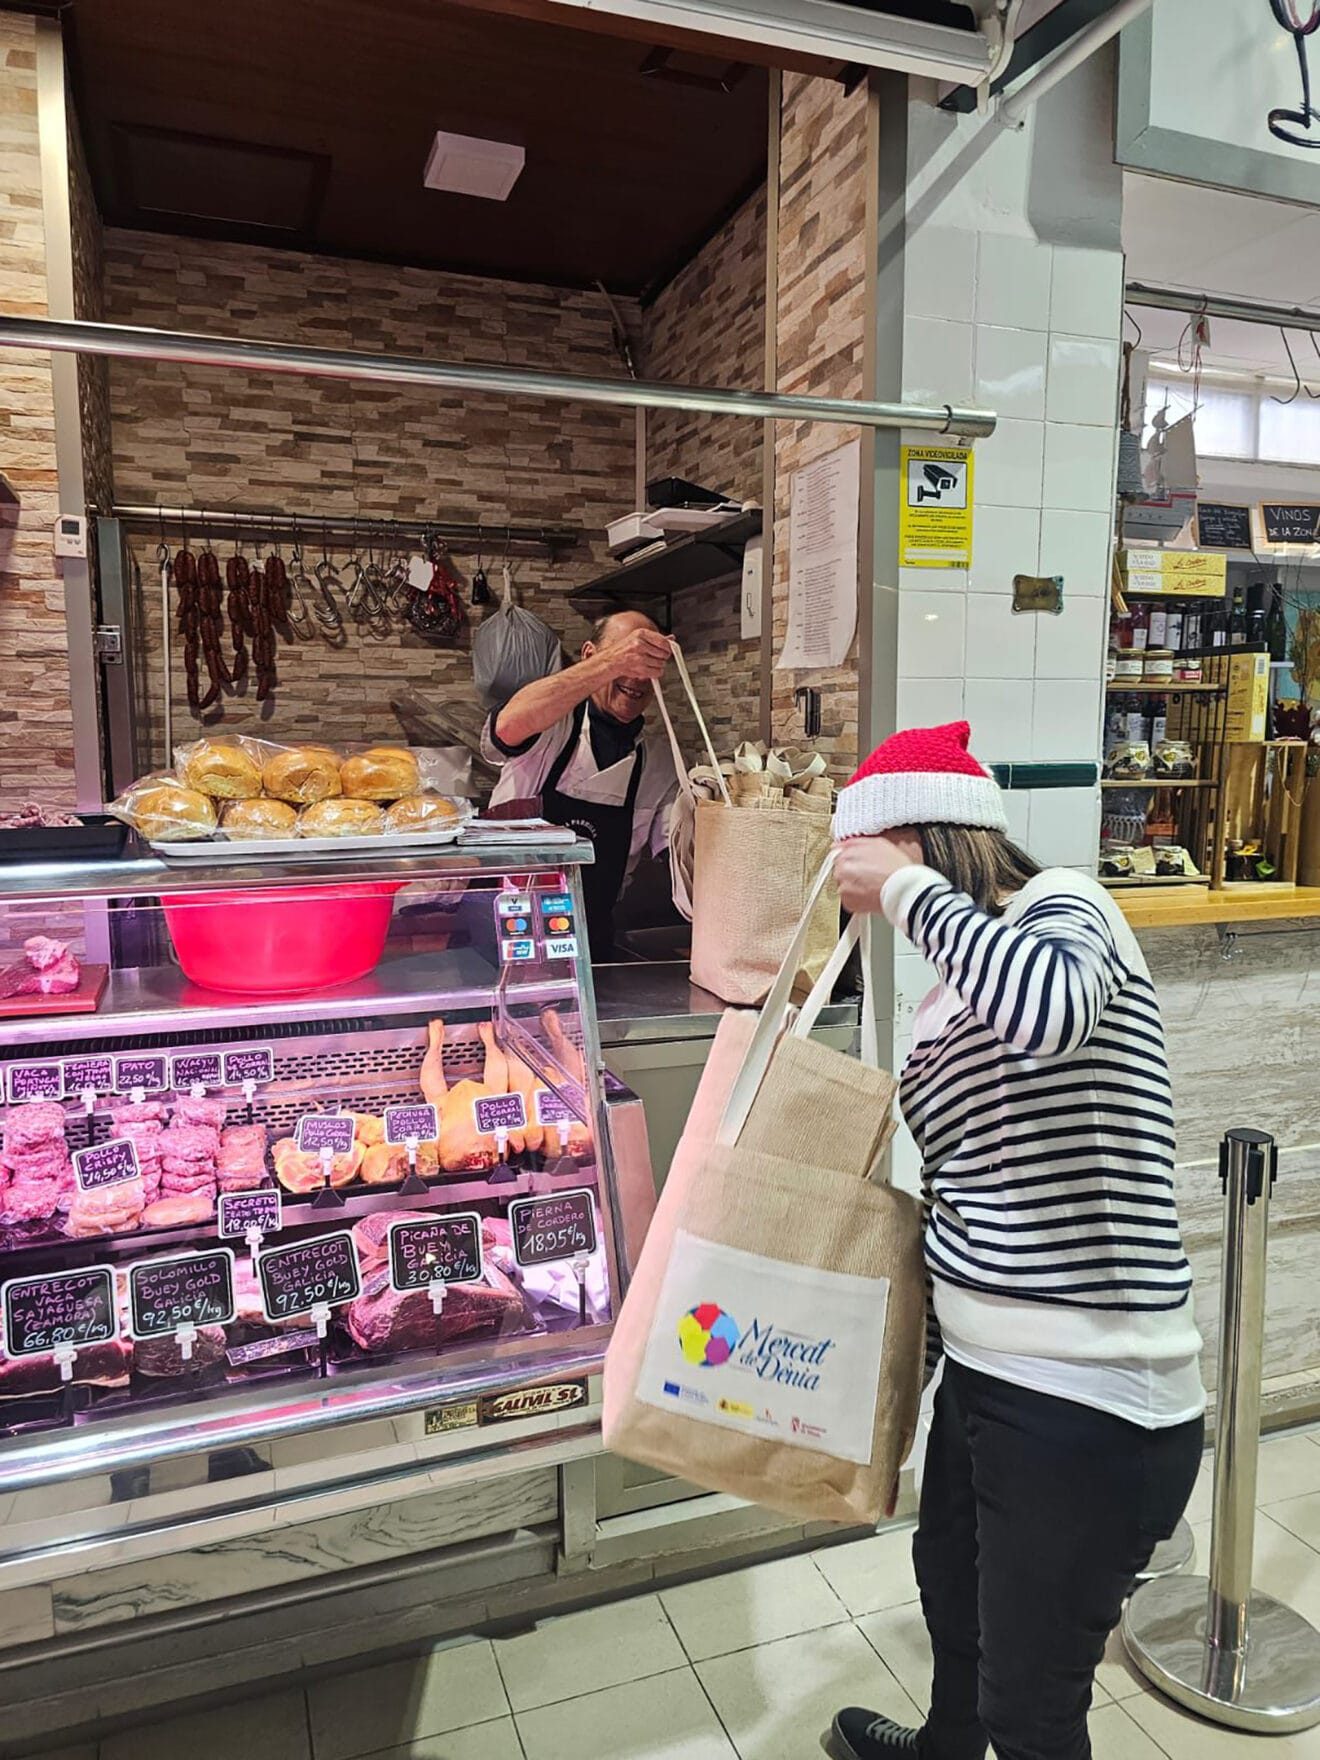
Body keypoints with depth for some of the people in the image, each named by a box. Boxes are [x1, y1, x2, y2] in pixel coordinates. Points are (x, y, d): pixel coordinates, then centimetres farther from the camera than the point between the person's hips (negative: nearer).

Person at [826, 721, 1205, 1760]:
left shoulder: (1061, 906, -16)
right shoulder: (949, 1000, 8)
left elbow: (1051, 1007, -42)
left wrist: (908, 888, -27)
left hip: (1088, 1410, -9)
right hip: (984, 1373, 9)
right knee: (950, 1585, 33)